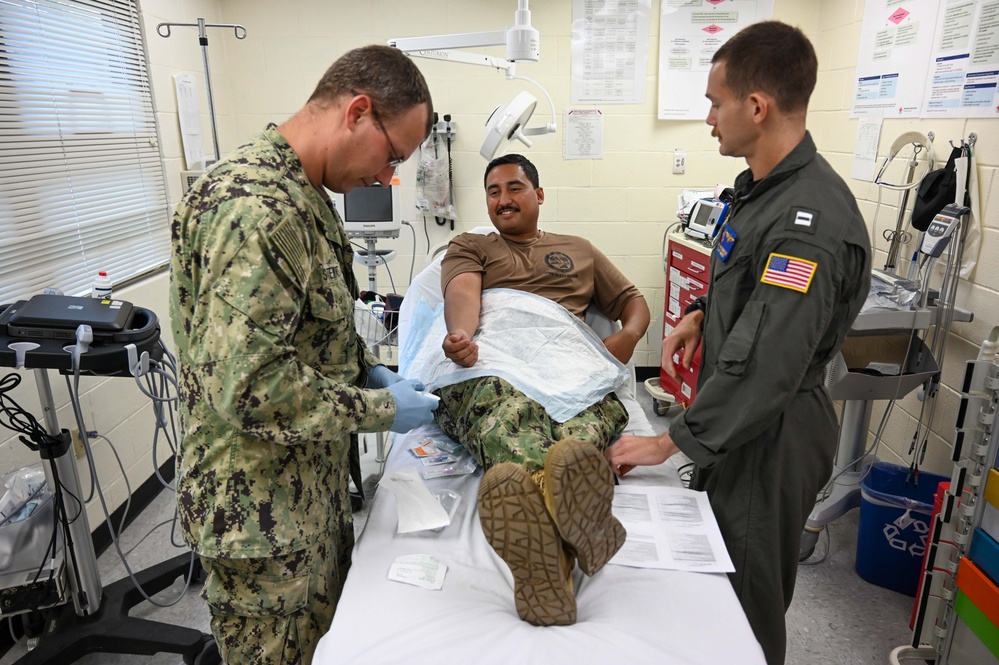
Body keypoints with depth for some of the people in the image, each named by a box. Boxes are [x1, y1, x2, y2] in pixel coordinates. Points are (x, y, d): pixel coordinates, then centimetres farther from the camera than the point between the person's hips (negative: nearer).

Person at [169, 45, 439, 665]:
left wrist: (368, 368, 4)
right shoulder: (255, 206, -27)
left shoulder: (301, 193, 7)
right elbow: (248, 387, -31)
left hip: (315, 484, 9)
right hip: (262, 505, -9)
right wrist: (379, 408, -20)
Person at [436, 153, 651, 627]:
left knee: (594, 414, -37)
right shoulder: (469, 248, 28)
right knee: (506, 410, -41)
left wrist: (628, 336, 6)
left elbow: (634, 302, 32)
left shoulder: (578, 249, 35)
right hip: (489, 370, -2)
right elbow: (462, 291, 4)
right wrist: (460, 333, -22)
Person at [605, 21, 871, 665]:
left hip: (771, 435, -9)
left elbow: (764, 368, -30)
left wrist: (670, 442, -21)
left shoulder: (809, 222, -28)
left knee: (748, 596, 12)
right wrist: (703, 315, 3)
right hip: (740, 417, 9)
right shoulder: (765, 185, 4)